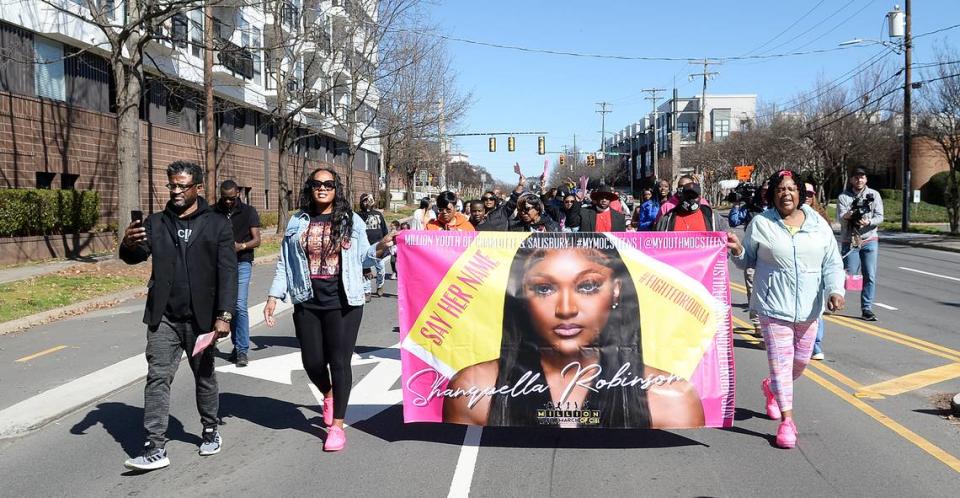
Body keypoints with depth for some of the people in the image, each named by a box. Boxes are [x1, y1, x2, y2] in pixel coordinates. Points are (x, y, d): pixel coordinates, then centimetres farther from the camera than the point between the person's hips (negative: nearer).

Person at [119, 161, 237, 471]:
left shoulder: (217, 224, -2)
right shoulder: (156, 223, 7)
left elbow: (228, 273, -8)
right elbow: (135, 257, -2)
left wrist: (224, 315, -17)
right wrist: (128, 245, -27)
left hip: (201, 318, -1)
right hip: (163, 318, 2)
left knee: (205, 376, 13)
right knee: (157, 378, -4)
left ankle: (210, 431, 31)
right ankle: (155, 448, -2)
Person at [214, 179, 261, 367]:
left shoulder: (249, 211, 2)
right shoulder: (214, 212, 7)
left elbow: (257, 240, -1)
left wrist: (241, 246, -20)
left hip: (241, 263, -3)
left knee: (240, 306, -12)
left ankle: (242, 350, -9)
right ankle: (237, 345, 19)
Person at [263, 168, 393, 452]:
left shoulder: (351, 221, 4)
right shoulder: (297, 222, 7)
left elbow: (361, 257, 8)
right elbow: (285, 262, 8)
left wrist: (381, 247, -12)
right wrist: (273, 296, 2)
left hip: (343, 302, -2)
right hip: (307, 302, 2)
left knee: (339, 362, -1)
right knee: (312, 361, 5)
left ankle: (337, 426, 12)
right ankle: (328, 395, 40)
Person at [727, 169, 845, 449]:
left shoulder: (818, 224, 4)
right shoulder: (760, 224, -2)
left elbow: (832, 263, 5)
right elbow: (748, 261, 8)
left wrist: (835, 291, -11)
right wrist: (737, 250, -14)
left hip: (808, 308, 4)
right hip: (774, 307, -3)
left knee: (800, 361, 16)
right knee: (781, 361, -7)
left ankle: (772, 387, 46)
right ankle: (786, 421, 2)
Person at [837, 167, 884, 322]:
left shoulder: (874, 195, 5)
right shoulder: (844, 197, 0)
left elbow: (880, 217, -1)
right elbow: (840, 218, -10)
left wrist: (868, 222, -21)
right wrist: (846, 216, -33)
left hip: (870, 241, 2)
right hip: (850, 241, -2)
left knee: (870, 276, 0)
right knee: (850, 275, -3)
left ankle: (866, 309, 8)